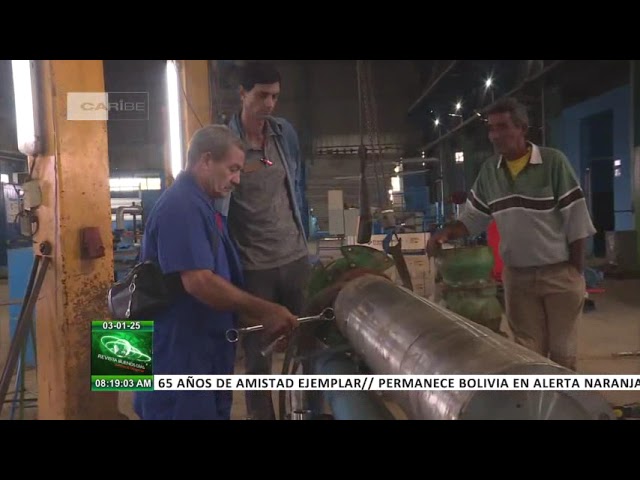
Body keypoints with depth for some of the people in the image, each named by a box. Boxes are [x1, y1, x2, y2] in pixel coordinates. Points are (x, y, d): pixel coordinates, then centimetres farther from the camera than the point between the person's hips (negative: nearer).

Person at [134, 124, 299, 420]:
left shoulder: (202, 206, 15)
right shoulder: (182, 206, -19)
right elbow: (198, 281, -28)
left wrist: (258, 318, 11)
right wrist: (266, 312, -21)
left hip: (205, 354, 10)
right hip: (179, 357, -10)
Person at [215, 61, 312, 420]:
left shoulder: (286, 133, 5)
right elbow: (213, 202, -6)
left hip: (296, 258, 5)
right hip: (253, 267, -4)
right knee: (258, 354, 7)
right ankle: (262, 416, 25)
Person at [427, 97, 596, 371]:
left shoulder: (553, 162, -10)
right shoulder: (489, 170, 2)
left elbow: (575, 219, -8)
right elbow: (473, 218, 8)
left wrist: (576, 270, -9)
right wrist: (444, 234, -11)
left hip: (560, 273, -3)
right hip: (516, 275, 4)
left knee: (562, 350, 8)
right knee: (528, 351, 12)